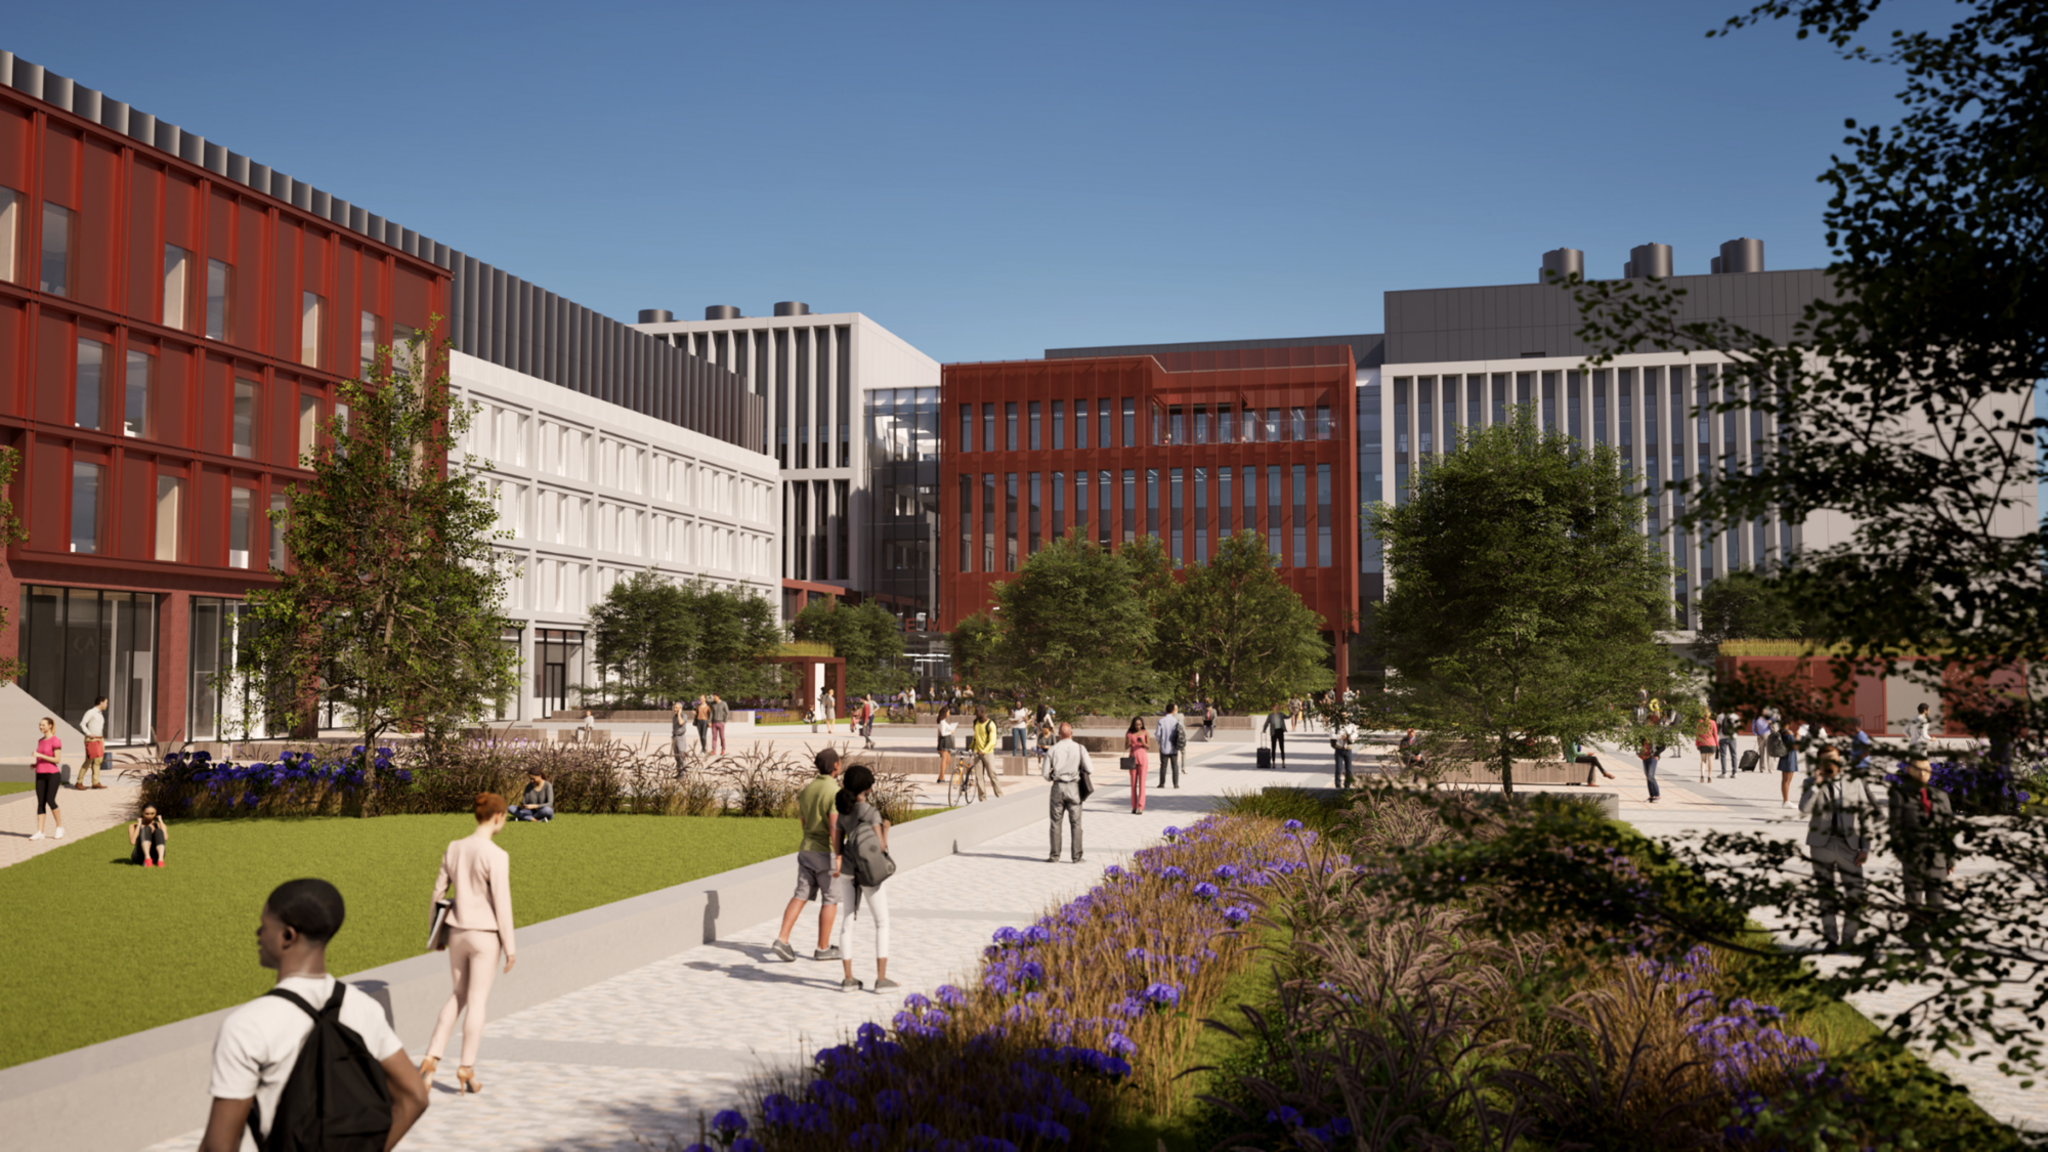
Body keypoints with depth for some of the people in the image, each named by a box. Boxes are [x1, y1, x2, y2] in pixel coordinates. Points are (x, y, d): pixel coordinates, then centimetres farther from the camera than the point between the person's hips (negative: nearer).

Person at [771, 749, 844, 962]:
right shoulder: (835, 792, -17)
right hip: (827, 853, -7)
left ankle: (782, 939, -5)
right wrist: (839, 858, -23)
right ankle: (823, 948, 12)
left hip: (806, 849, 7)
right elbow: (834, 828, -24)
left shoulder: (807, 789, 7)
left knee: (801, 896, 7)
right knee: (830, 900, 6)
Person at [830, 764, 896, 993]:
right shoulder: (871, 812, -17)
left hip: (847, 870, 6)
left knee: (849, 921, 10)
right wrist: (886, 828, -2)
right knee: (882, 923, 5)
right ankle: (881, 979, 3)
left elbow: (837, 845, 6)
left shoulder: (843, 811, 4)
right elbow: (881, 846, -20)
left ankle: (848, 979, 10)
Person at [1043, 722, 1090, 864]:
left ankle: (1055, 856, 6)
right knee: (1076, 823, 5)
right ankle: (1077, 856, 5)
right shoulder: (1079, 748, -3)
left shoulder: (1053, 749, 0)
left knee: (1056, 823, 6)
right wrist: (1093, 767, 15)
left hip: (1058, 787, 0)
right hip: (1074, 787, 0)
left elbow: (1046, 774, 0)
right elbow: (1089, 769, -8)